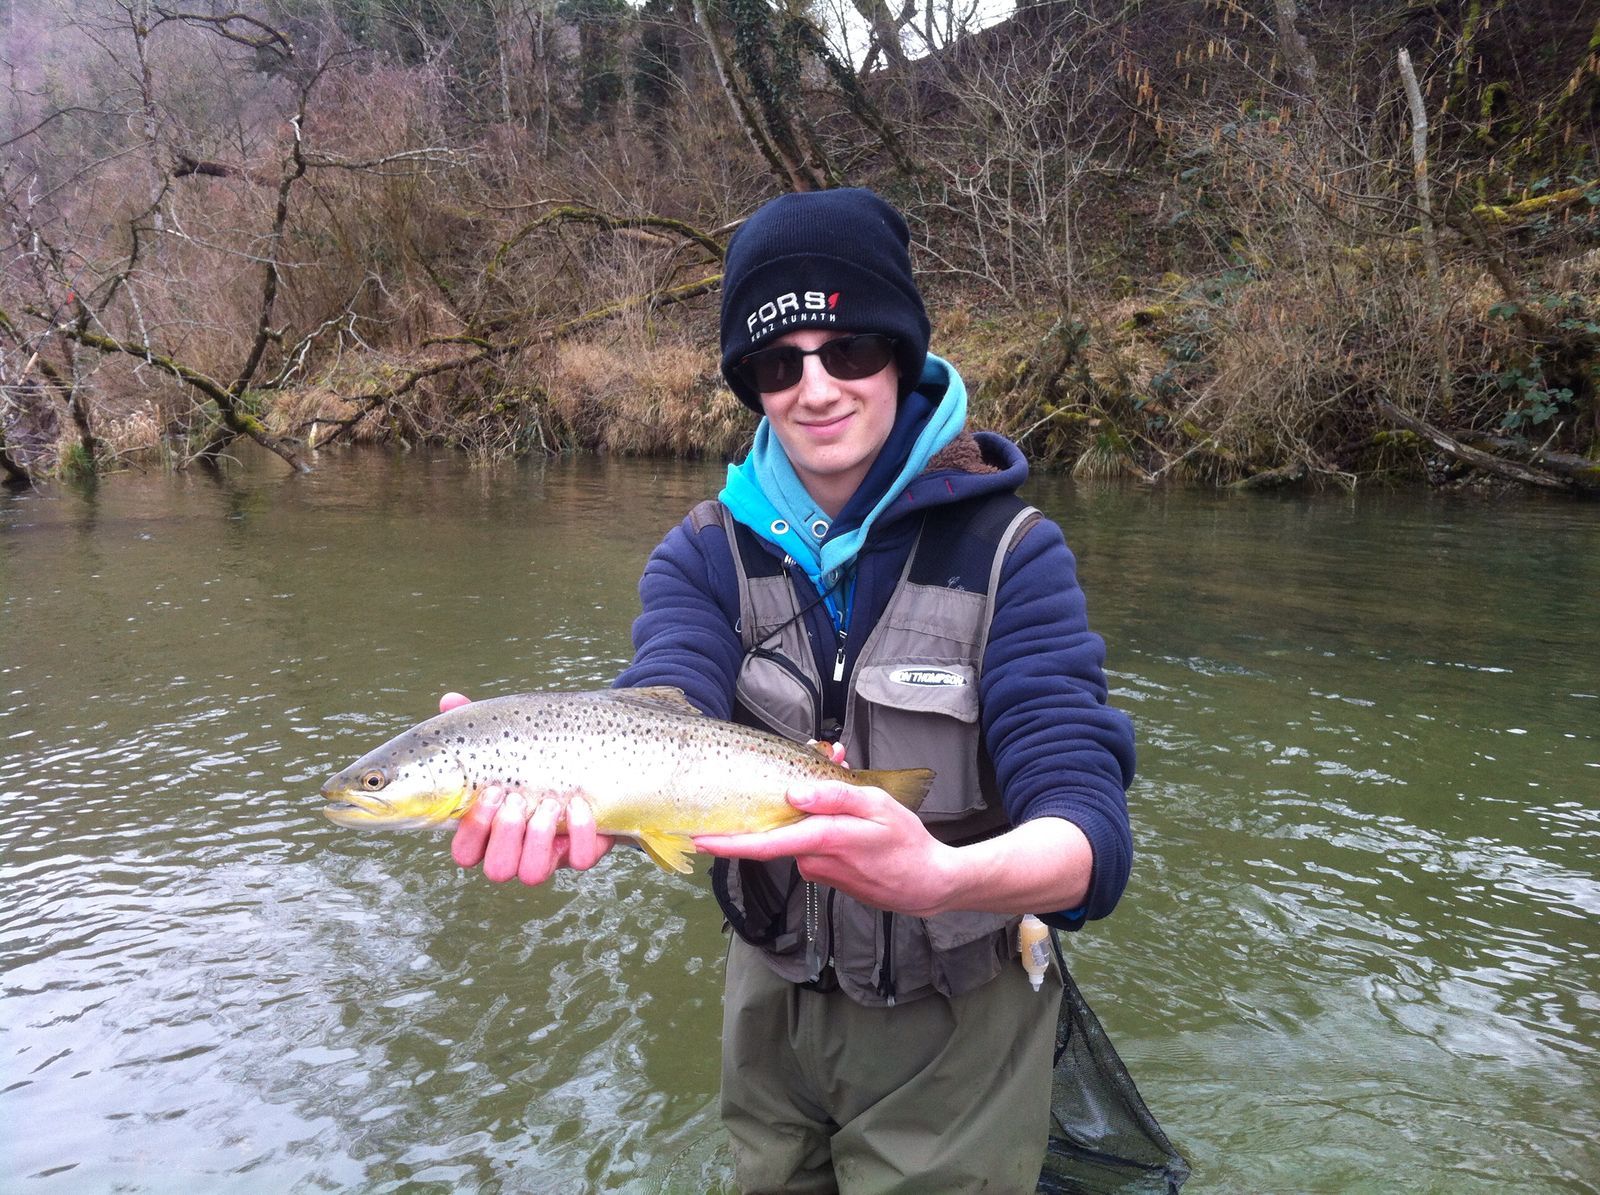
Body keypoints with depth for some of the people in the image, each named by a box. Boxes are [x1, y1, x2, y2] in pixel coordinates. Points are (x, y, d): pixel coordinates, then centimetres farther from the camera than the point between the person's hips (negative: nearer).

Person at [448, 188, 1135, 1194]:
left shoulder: (1011, 554, -17)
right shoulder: (704, 556, -7)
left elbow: (1092, 835, -26)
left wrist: (936, 877, -48)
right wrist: (573, 794, -49)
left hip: (957, 1032, -3)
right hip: (772, 1008, 3)